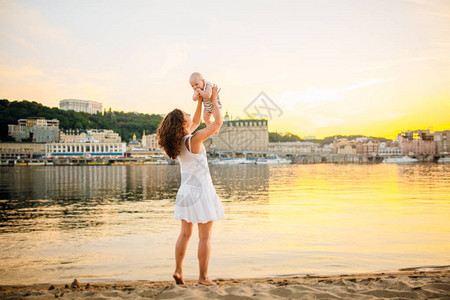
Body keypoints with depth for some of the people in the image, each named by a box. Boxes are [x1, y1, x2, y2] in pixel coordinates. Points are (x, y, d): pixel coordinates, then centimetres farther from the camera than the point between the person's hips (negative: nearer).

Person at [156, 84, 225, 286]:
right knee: (205, 237, 1)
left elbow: (196, 122, 19)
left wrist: (201, 100, 17)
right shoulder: (193, 140, -19)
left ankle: (178, 270, 15)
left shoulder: (178, 139, 2)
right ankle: (203, 277, 6)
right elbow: (218, 122, -16)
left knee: (185, 233, 15)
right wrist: (214, 100, -4)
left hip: (185, 191, 8)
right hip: (201, 190, -7)